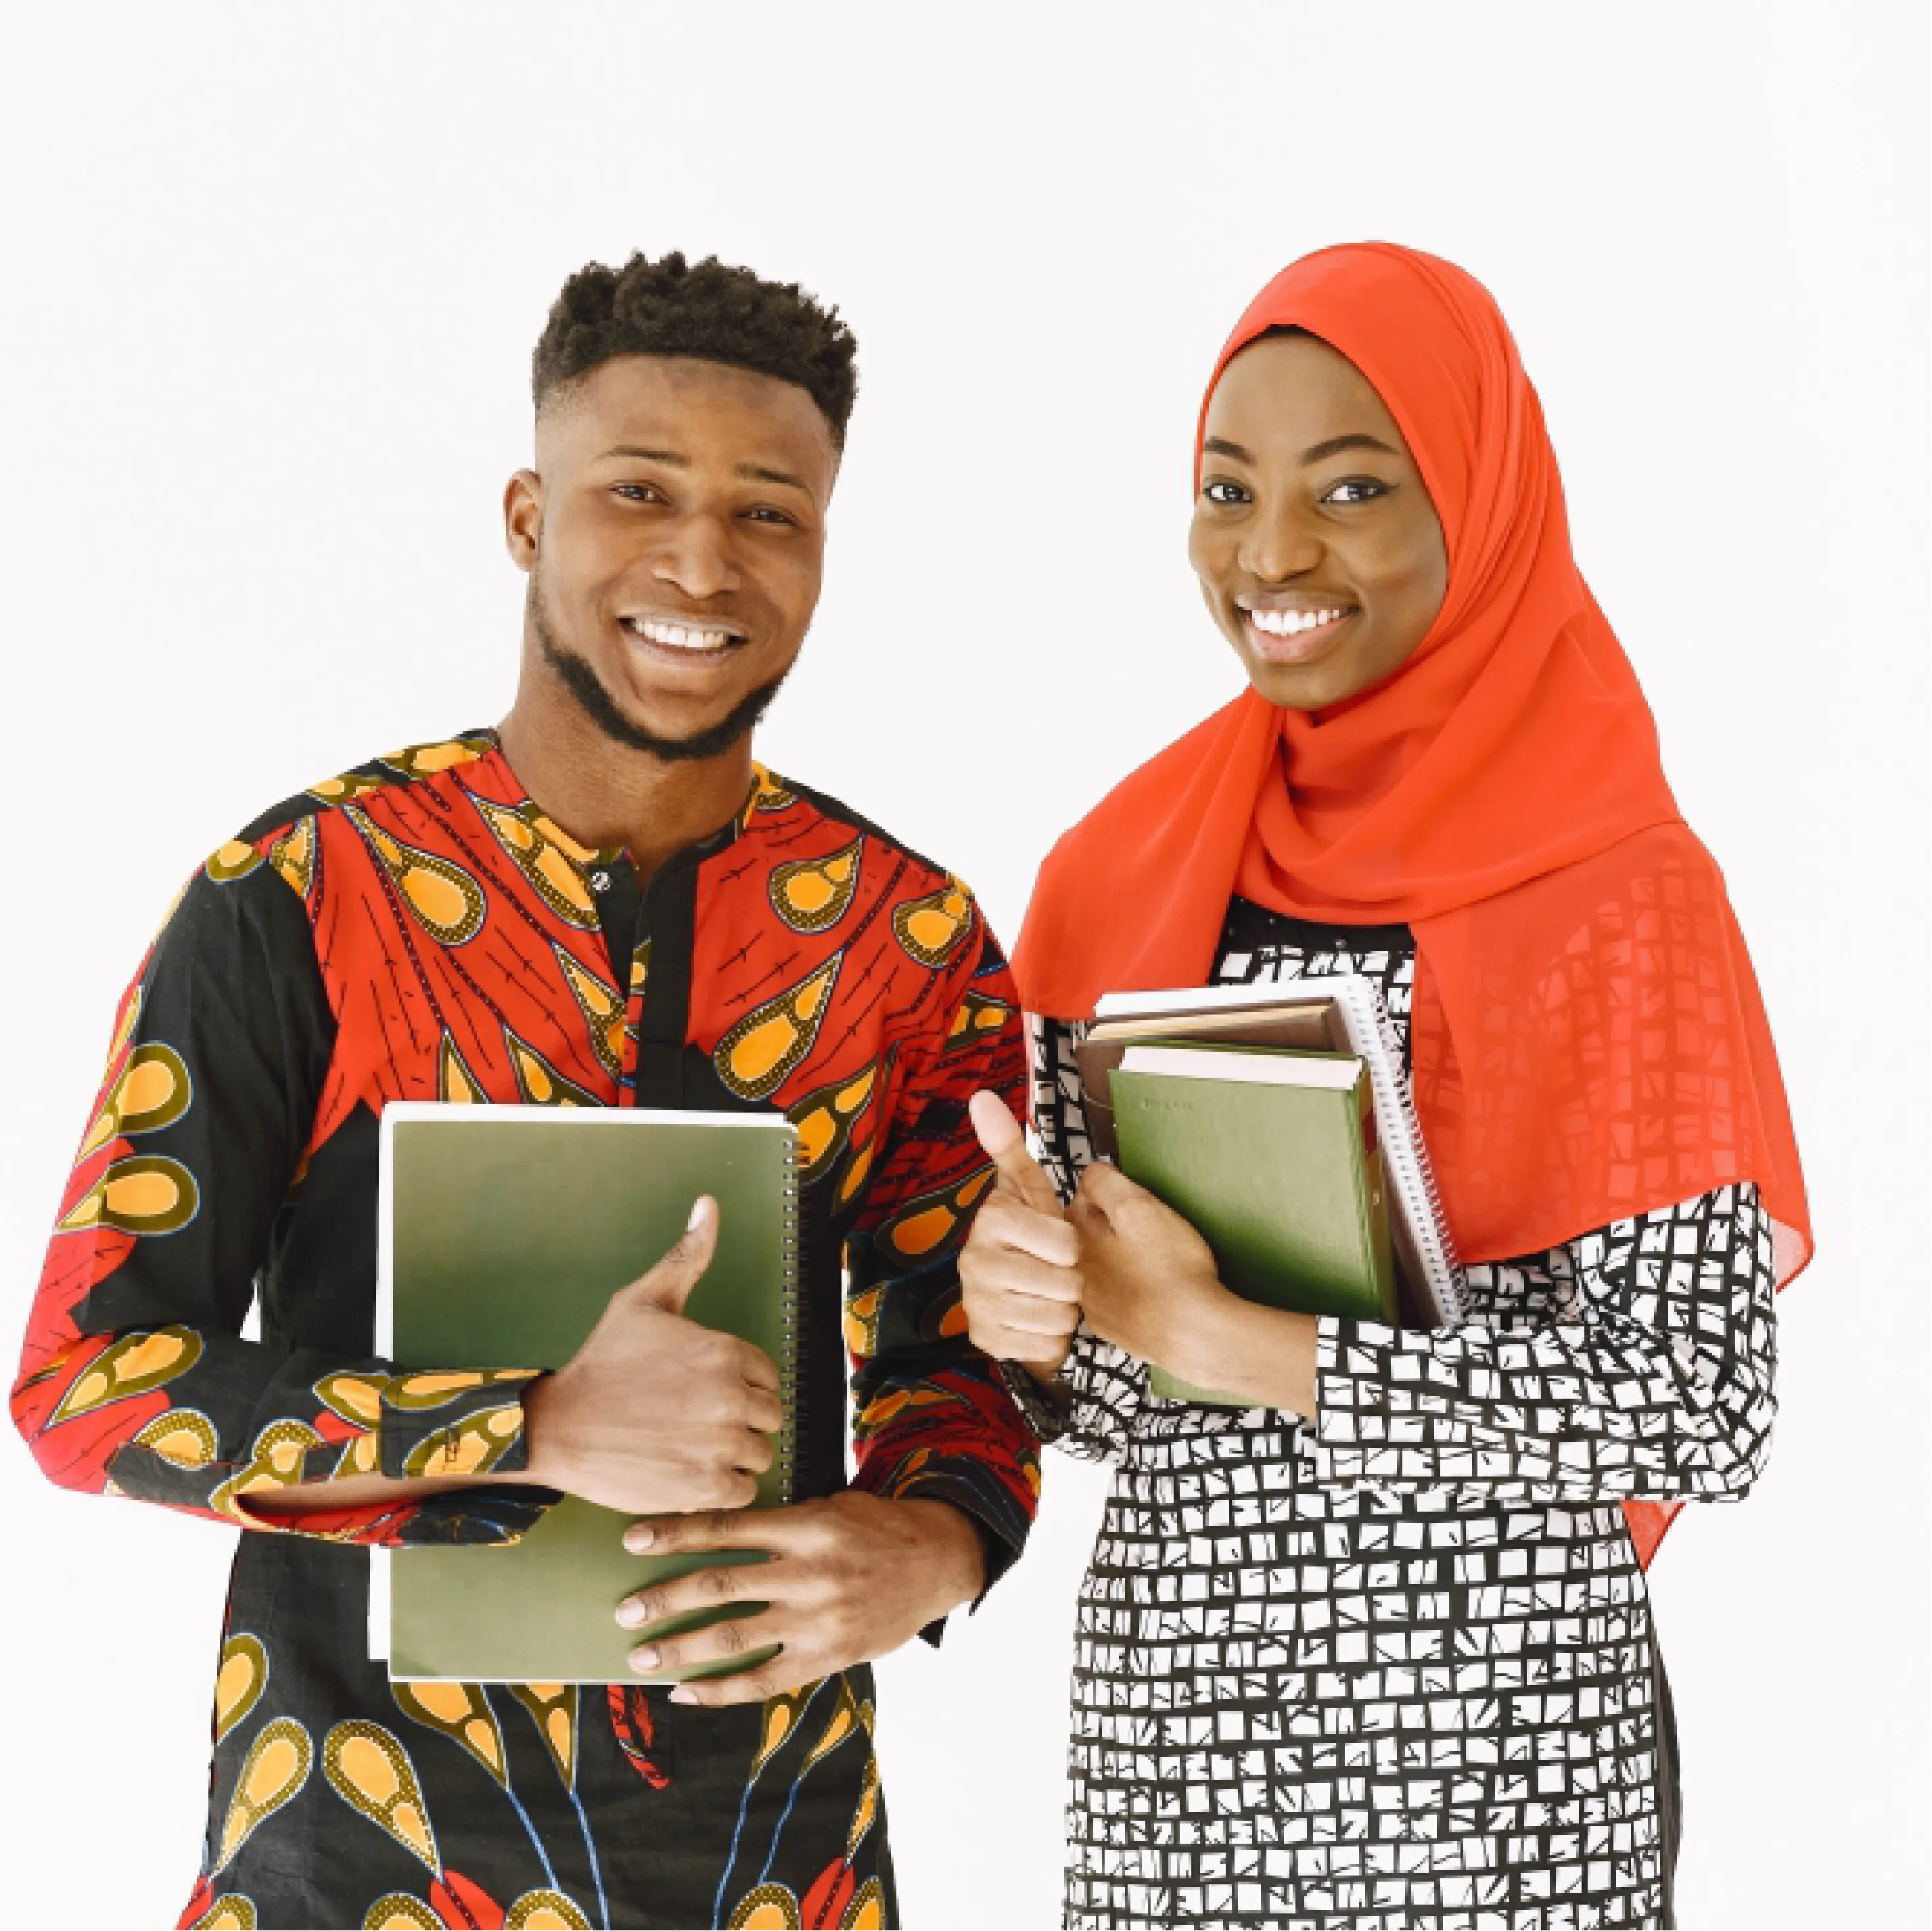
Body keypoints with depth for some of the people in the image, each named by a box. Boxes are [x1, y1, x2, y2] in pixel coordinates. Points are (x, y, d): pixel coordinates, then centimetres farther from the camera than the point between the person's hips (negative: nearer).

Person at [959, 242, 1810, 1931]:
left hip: (1492, 1738, -4)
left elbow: (1703, 1412, -16)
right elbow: (1122, 1392, 11)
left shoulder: (1622, 900, -9)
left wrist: (1229, 1342, -17)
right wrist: (1029, 1316, -12)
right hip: (1167, 1730, 4)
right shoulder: (1123, 877, 4)